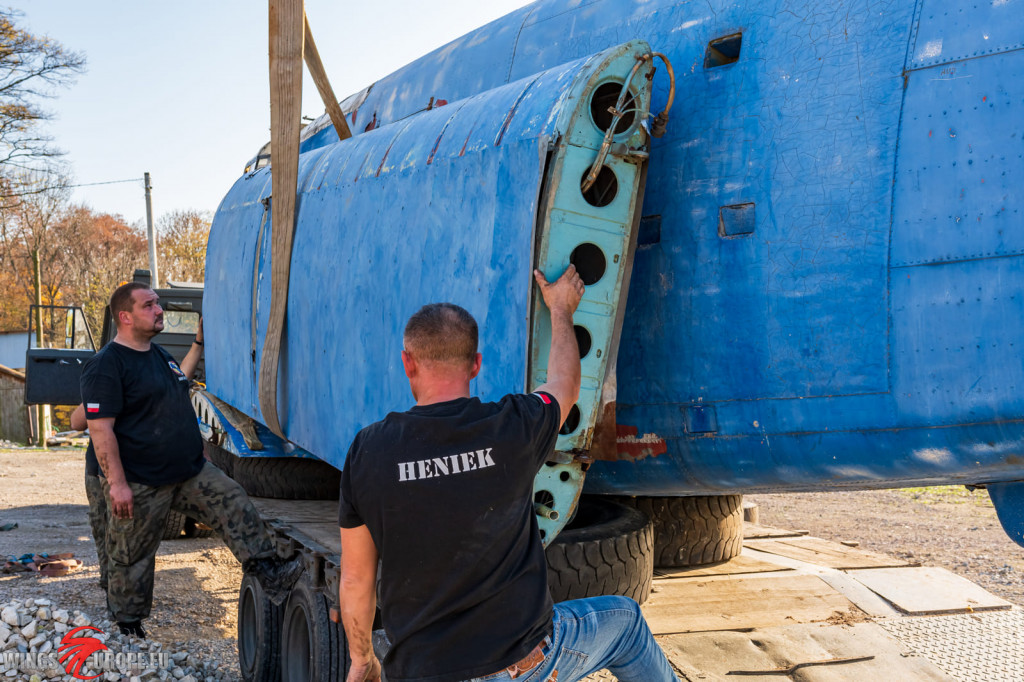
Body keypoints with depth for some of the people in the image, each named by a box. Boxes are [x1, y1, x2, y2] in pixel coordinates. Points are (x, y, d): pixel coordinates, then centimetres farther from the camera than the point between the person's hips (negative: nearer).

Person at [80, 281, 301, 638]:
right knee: (131, 558, 6)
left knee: (235, 505, -4)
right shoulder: (106, 365, -17)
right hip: (140, 485, -8)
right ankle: (127, 630, 22)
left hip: (191, 472, 8)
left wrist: (199, 344, 25)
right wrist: (117, 483, -25)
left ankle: (271, 574, -2)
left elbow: (178, 381, 34)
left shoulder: (158, 354, 12)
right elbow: (100, 428, -21)